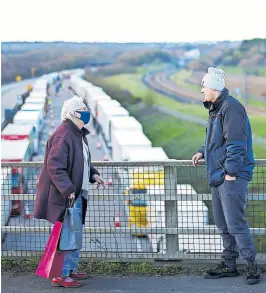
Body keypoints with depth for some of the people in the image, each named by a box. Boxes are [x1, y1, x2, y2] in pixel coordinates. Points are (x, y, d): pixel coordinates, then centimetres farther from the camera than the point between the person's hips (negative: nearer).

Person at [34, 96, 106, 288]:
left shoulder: (79, 134, 12)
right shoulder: (62, 137, -20)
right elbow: (55, 167, -25)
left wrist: (93, 174, 10)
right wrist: (68, 190, -28)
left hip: (78, 193, 10)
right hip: (65, 196, -10)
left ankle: (72, 269, 31)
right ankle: (61, 275, 2)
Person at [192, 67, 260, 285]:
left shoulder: (231, 108, -16)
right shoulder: (216, 109, 16)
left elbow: (236, 143, -21)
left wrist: (231, 172, -21)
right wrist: (203, 152, 12)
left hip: (232, 178, -10)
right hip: (218, 177, 11)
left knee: (235, 223, -10)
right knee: (223, 224, 14)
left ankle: (253, 266, 0)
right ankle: (229, 265, 23)